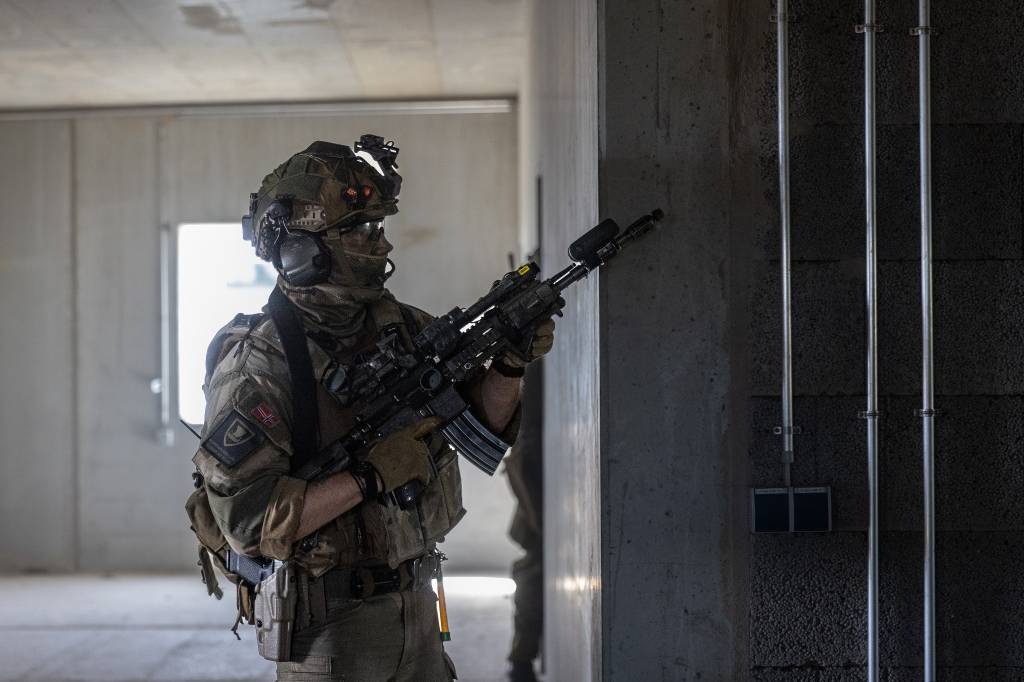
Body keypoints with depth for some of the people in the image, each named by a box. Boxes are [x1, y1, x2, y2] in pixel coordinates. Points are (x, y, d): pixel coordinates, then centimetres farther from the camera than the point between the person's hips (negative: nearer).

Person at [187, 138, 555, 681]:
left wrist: (509, 366, -10)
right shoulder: (257, 364, -18)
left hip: (415, 607, 6)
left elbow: (485, 421, 9)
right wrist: (370, 478, -26)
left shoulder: (403, 327, 2)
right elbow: (247, 520, -24)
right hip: (328, 624, -6)